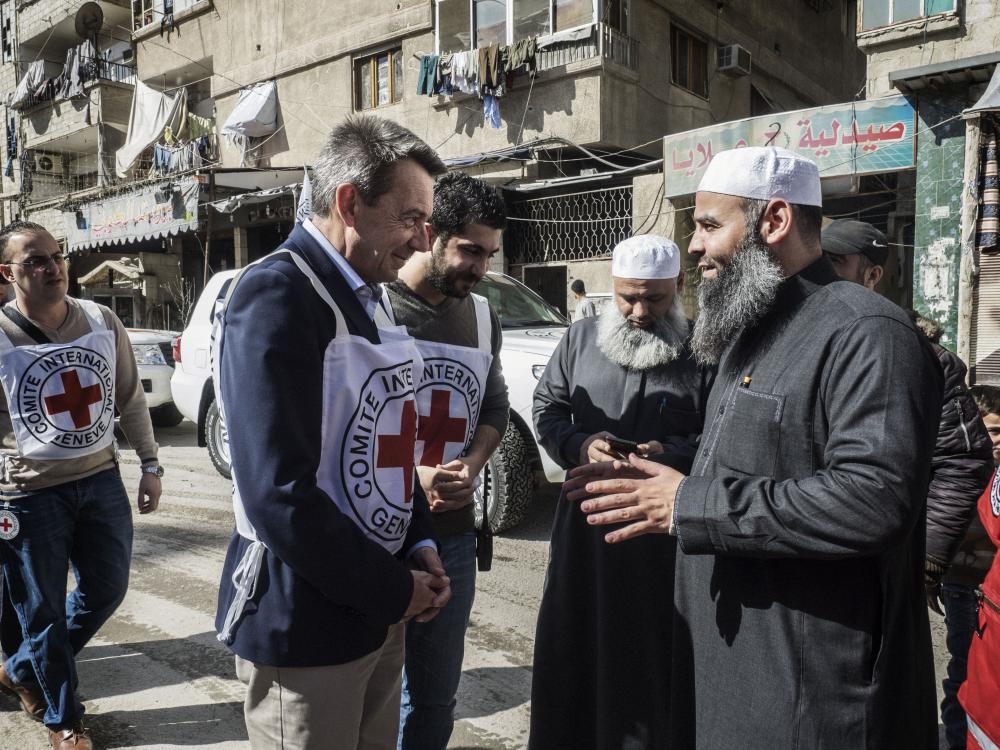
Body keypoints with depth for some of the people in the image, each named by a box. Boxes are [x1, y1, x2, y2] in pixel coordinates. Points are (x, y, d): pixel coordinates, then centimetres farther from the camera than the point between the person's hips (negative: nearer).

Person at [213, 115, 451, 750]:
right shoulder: (277, 294, -19)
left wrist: (419, 545, 3)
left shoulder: (367, 296, 10)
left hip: (379, 604, 8)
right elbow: (279, 495, -25)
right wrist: (394, 590, -16)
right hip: (306, 623, -8)